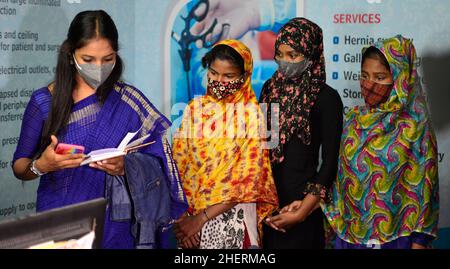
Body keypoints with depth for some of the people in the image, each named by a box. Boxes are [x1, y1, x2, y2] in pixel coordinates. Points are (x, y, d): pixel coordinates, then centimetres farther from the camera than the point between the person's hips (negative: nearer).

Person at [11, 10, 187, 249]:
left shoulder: (129, 101, -4)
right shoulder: (44, 102, -5)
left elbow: (154, 165, -1)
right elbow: (19, 166, 0)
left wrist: (125, 168, -22)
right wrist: (41, 166, -22)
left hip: (114, 227, 1)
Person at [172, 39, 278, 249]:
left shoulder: (251, 114, -7)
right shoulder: (195, 108, 3)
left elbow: (247, 179, -12)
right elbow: (178, 163, 2)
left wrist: (202, 218, -15)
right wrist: (182, 215, -10)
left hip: (231, 215, -3)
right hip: (188, 211, 3)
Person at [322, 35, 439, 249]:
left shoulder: (415, 127, -10)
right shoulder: (353, 119, 3)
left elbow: (423, 186, -8)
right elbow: (340, 175, 9)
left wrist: (419, 240, -9)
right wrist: (335, 219, 8)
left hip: (394, 237, -4)